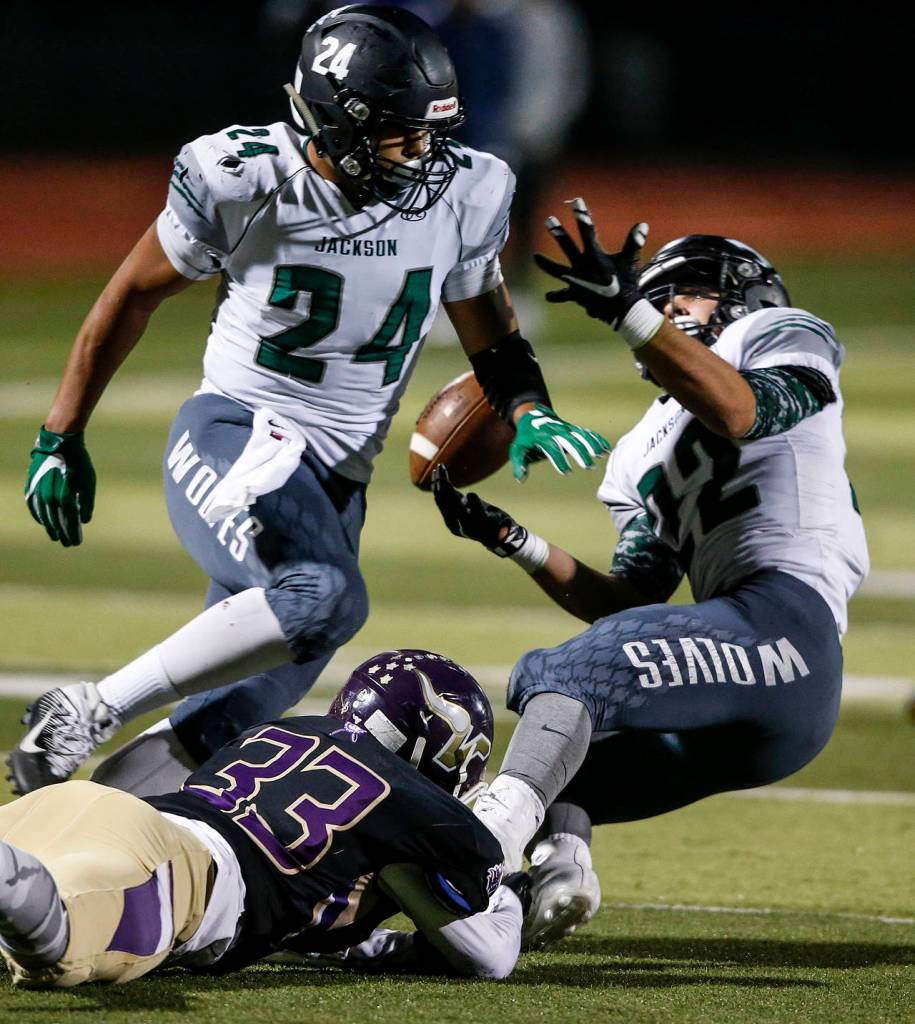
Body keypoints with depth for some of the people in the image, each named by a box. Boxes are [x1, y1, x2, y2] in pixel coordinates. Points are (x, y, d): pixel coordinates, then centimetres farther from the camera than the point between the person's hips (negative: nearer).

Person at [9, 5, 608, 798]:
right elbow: (134, 295, 4)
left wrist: (530, 415, -5)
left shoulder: (463, 194, -1)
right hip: (231, 437, -6)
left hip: (335, 481, 6)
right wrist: (62, 437, 9)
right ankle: (89, 713, -23)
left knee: (251, 705, 2)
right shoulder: (240, 181, -12)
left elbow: (491, 333, 16)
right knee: (324, 597, -33)